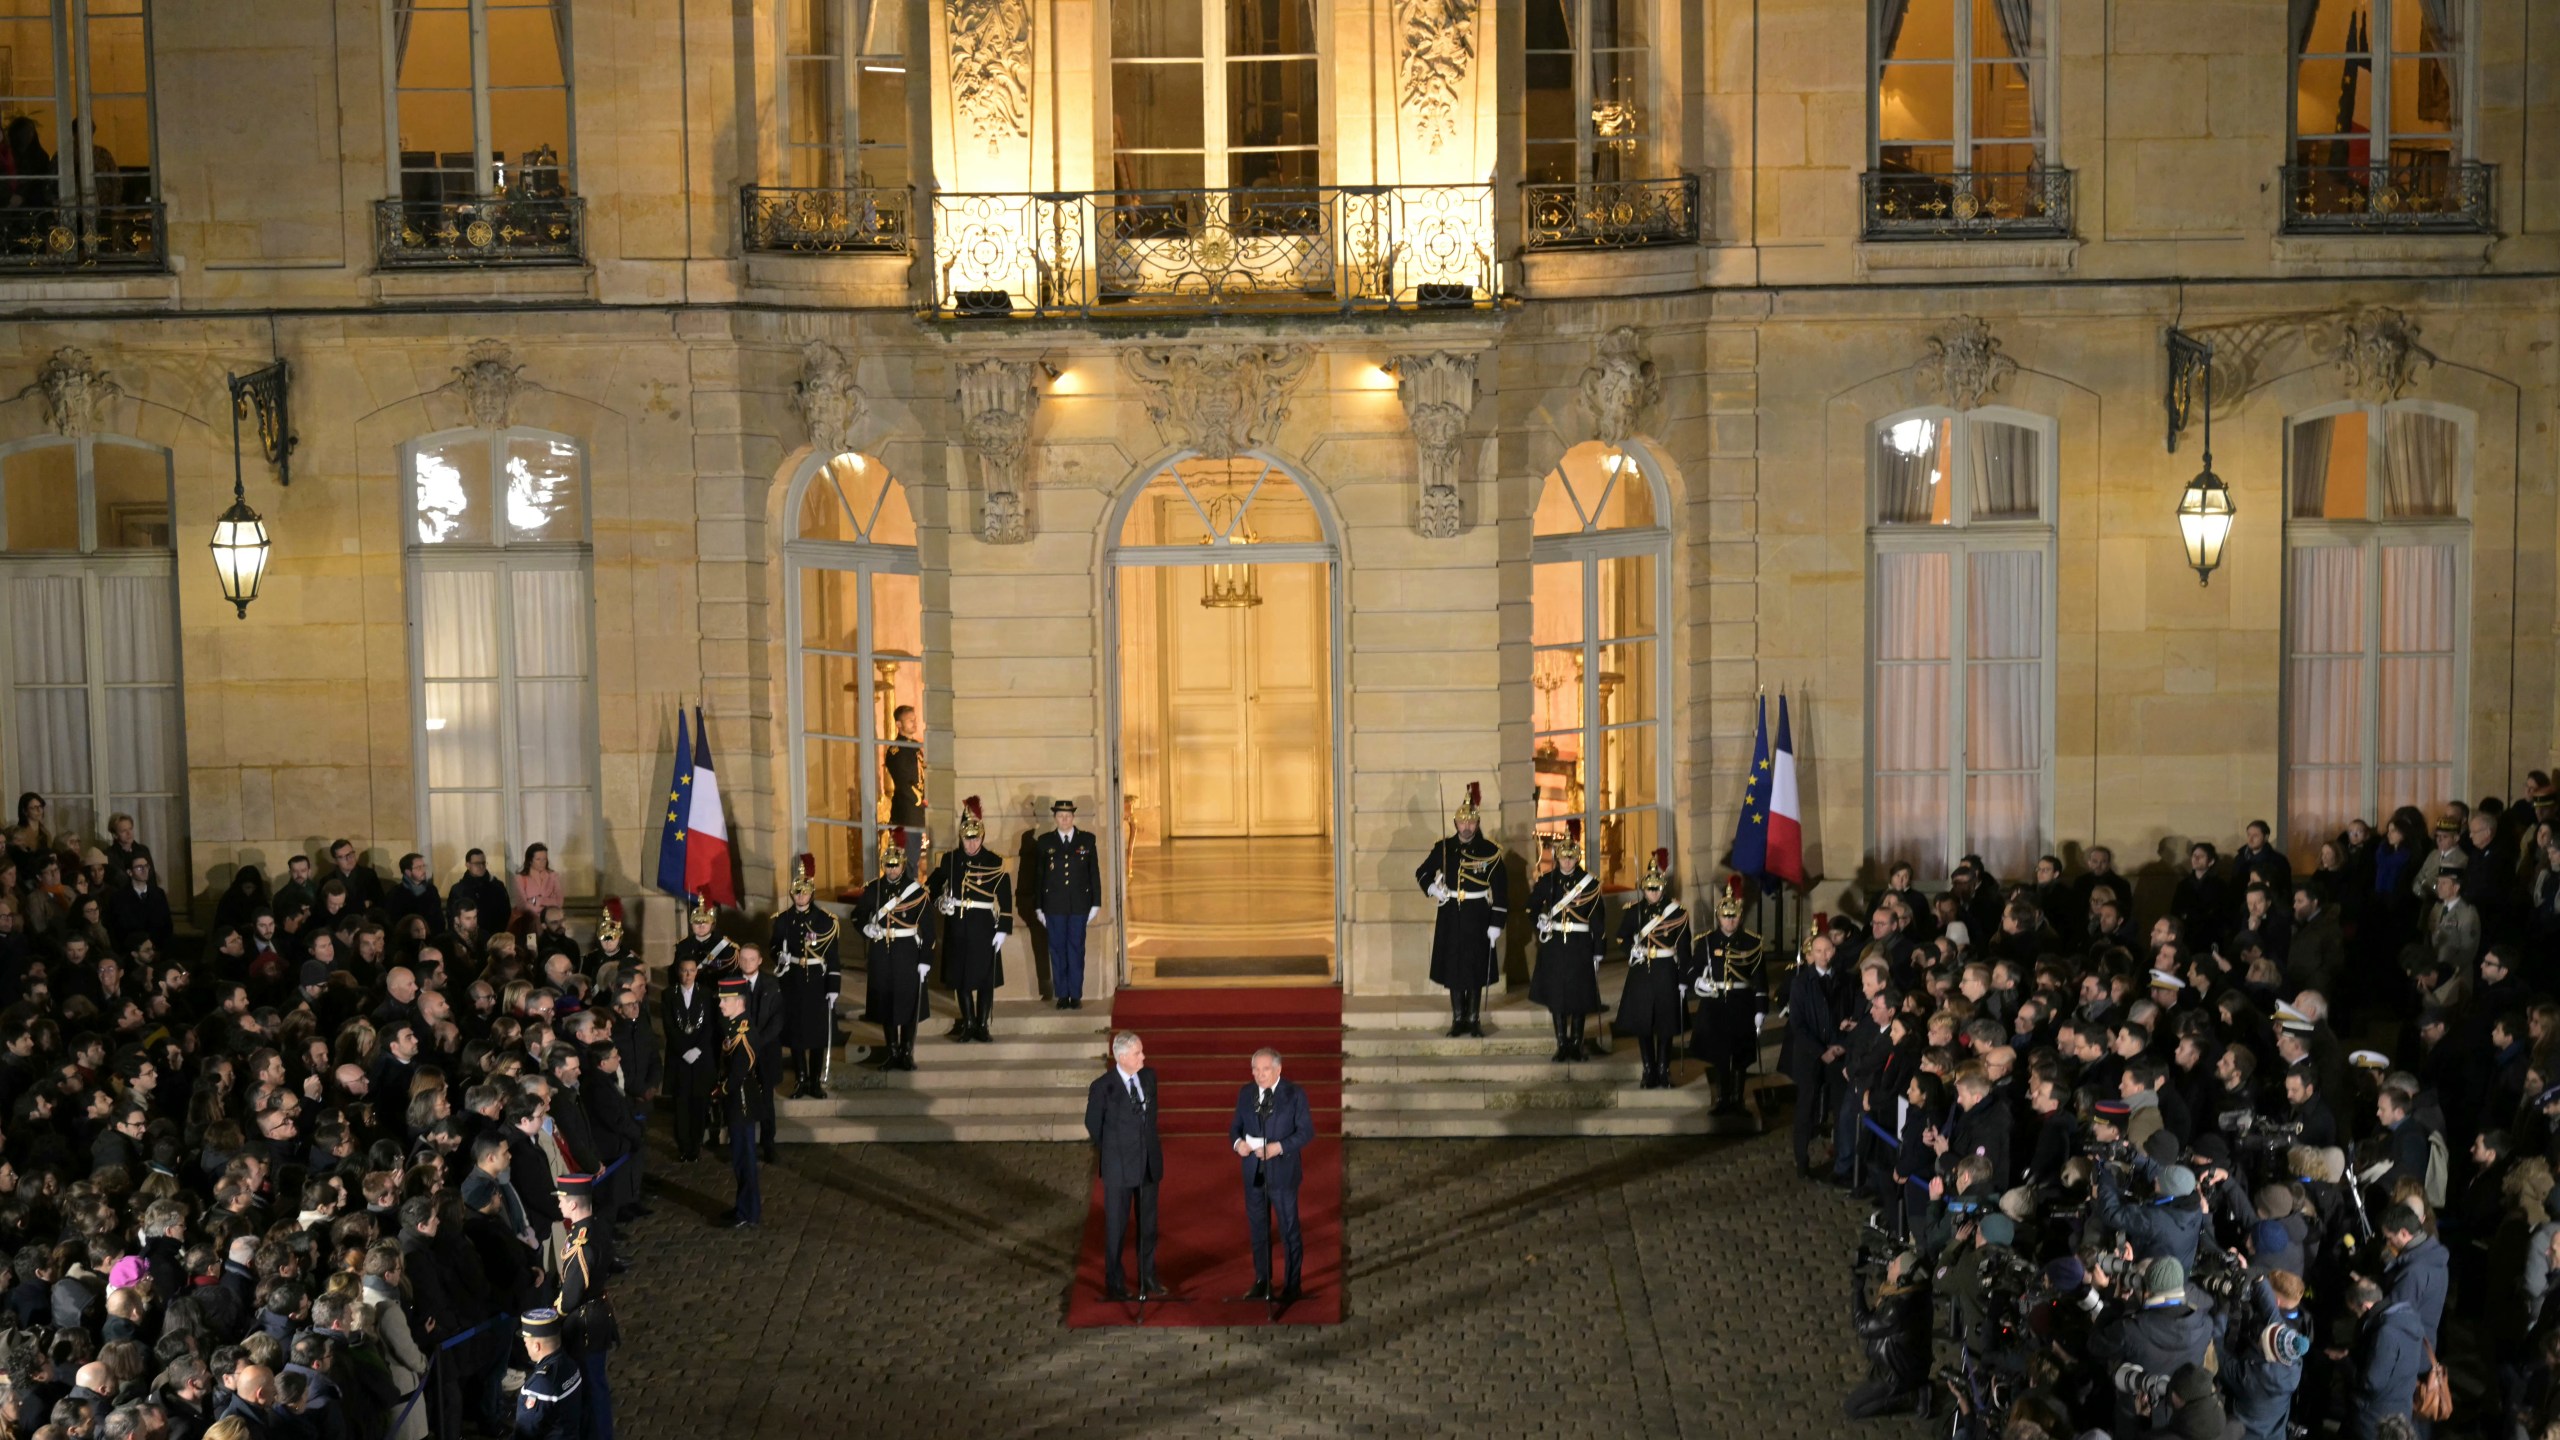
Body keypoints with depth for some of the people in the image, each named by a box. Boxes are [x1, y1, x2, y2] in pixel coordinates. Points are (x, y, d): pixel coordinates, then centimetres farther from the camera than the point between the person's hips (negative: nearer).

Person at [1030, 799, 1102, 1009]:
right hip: (1054, 905, 0)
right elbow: (1038, 875, 7)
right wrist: (1038, 907, 3)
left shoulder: (1087, 840, 6)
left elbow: (1094, 873, 6)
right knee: (1057, 950, 2)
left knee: (1076, 949, 2)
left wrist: (1096, 904, 2)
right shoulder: (1045, 842, 6)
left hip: (1079, 904, 0)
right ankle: (1062, 995, 8)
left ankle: (1076, 995, 7)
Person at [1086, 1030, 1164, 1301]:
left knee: (1148, 1223, 15)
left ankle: (1148, 1278, 28)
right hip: (1119, 1166, -5)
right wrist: (1110, 1152, 7)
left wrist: (1150, 1144, 11)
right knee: (1116, 1227, 7)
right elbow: (1093, 1124, -1)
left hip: (1149, 1162, 5)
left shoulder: (1149, 1076, -1)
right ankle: (1114, 1283, 19)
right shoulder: (1103, 1086, -16)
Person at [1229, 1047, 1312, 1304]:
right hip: (1253, 1171, 4)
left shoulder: (1294, 1094, -7)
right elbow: (1236, 1126, 10)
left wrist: (1279, 1147, -21)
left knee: (1289, 1229, 3)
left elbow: (1306, 1131, -9)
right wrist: (1237, 1142, -13)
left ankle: (1291, 1285, 13)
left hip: (1282, 1171, -4)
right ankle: (1262, 1281, 25)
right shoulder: (1245, 1093, 5)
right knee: (1257, 1228, 13)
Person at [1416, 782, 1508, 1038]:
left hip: (1477, 919, -2)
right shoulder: (1443, 848, 3)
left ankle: (1474, 1020, 12)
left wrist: (1496, 923, -9)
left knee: (1476, 970, 3)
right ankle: (1458, 1019, 15)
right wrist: (1431, 888, -8)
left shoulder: (1490, 851, -4)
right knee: (1453, 969, 5)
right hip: (1451, 918, 2)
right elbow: (1422, 872, 14)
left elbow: (1501, 889, -4)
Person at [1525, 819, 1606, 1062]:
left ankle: (1576, 1044, 15)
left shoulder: (1590, 882, -3)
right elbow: (1532, 907, 17)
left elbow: (1598, 919, -2)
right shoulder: (1547, 881, 2)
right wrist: (1541, 922, -3)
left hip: (1580, 946, -1)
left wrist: (1598, 952, -4)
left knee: (1579, 996, 4)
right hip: (1554, 945, 2)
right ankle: (1562, 1045, 10)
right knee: (1556, 996, 2)